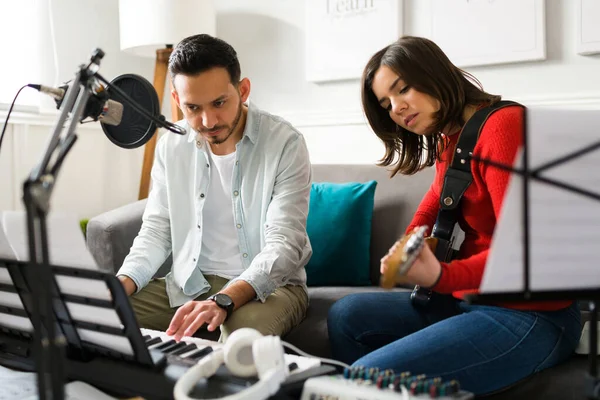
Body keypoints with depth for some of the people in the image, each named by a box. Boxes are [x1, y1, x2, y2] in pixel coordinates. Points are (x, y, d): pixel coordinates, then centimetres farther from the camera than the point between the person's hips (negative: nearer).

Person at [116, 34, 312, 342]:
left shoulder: (284, 144, -14)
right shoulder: (171, 147, 2)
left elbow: (284, 245, -21)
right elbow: (156, 232, 7)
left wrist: (224, 301, -37)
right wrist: (122, 284, -15)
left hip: (268, 284, -4)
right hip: (189, 282, 5)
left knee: (243, 330, -38)